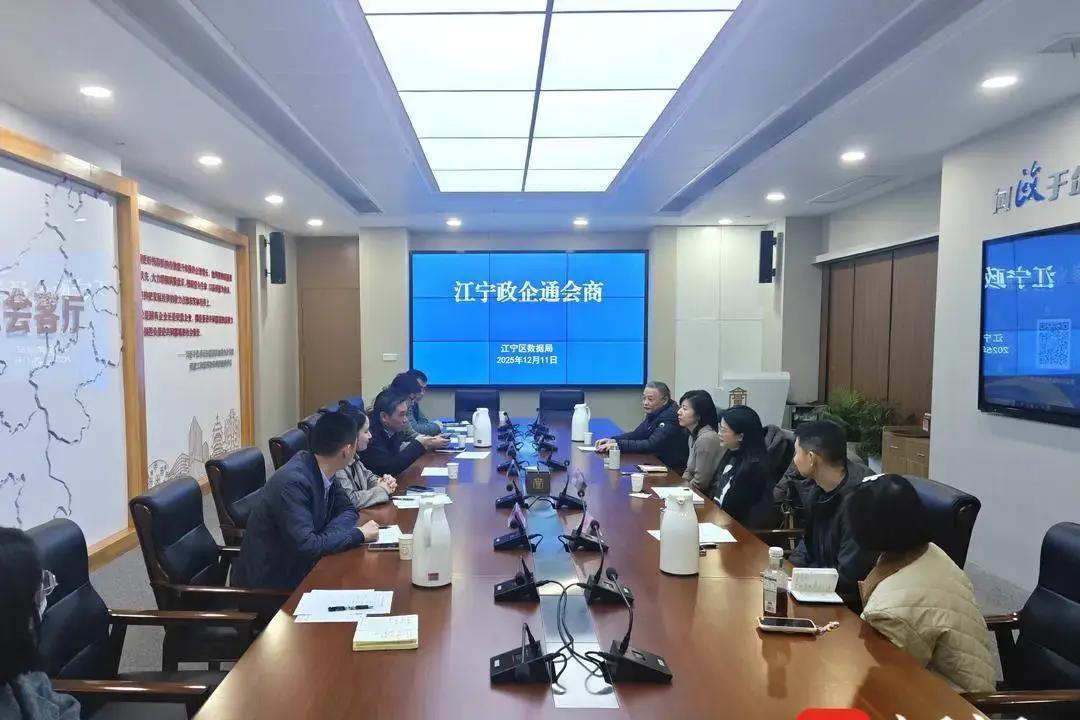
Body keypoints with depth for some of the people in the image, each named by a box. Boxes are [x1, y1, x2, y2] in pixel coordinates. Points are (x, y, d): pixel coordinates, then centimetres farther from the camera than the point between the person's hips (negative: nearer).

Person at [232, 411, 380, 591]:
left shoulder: (322, 470, -5)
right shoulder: (292, 482, -27)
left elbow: (347, 509, 5)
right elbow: (306, 546, -30)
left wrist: (327, 536, -14)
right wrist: (359, 534, -20)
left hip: (296, 566, 7)